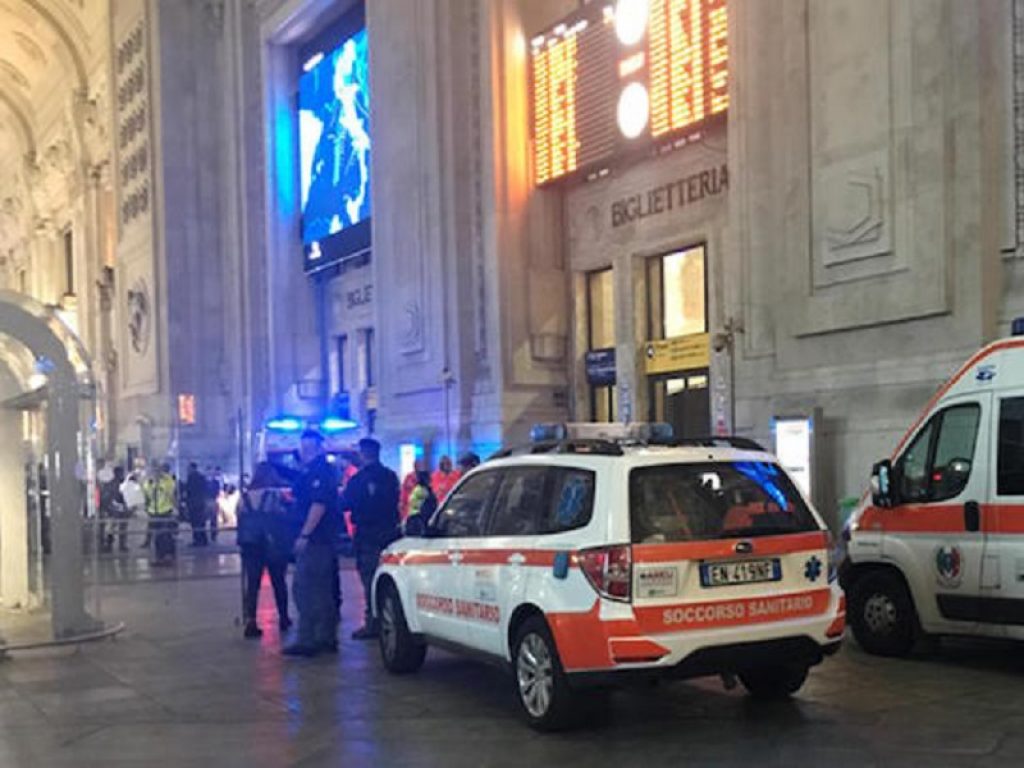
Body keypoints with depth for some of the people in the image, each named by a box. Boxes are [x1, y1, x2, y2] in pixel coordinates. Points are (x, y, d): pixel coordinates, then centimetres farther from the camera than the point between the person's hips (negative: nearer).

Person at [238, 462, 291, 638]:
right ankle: (283, 618, 24)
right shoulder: (276, 495, -6)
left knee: (251, 583, 1)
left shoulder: (245, 497, 6)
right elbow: (284, 518, -8)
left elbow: (240, 521, 6)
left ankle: (250, 621, -13)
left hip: (251, 546, 2)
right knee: (278, 582, 13)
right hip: (274, 546, -2)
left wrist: (243, 544, 12)